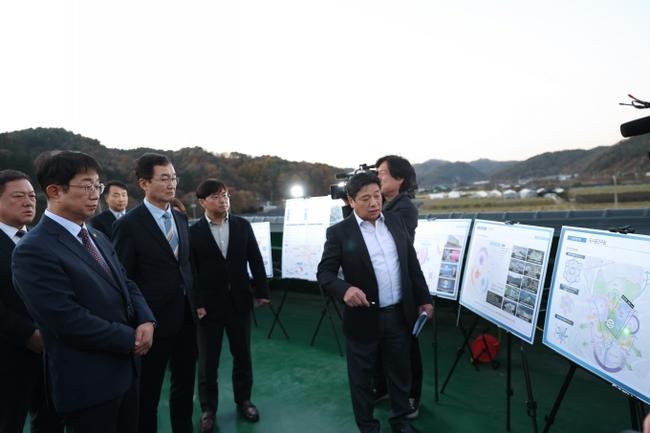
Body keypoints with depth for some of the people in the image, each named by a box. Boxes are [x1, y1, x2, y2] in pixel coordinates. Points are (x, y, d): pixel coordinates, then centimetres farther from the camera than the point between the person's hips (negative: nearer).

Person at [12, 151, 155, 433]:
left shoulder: (97, 238, 10)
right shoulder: (34, 250, -18)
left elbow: (126, 285, 11)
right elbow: (68, 319, -24)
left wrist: (146, 320, -8)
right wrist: (131, 338, -15)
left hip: (125, 368, 8)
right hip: (87, 382, -8)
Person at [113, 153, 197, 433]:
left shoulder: (180, 218, 7)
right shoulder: (128, 224, -13)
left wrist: (194, 302, 10)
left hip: (186, 316, 6)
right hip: (154, 320, -6)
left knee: (185, 384, 20)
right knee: (148, 391, 14)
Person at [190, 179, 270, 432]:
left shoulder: (242, 225, 1)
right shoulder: (193, 232, -7)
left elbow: (255, 260, 4)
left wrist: (262, 291, 2)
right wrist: (195, 303, -10)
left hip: (239, 302, 3)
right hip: (209, 305, -2)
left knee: (242, 355, 15)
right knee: (208, 361, 11)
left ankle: (243, 400, 35)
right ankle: (208, 408, 29)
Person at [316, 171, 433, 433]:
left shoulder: (395, 223, 3)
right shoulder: (339, 232, -10)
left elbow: (412, 265, 9)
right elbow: (324, 273, -13)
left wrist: (423, 299, 10)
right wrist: (345, 289, -32)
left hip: (399, 314, 4)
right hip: (364, 318, -4)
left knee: (400, 372, 20)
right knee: (362, 378, 13)